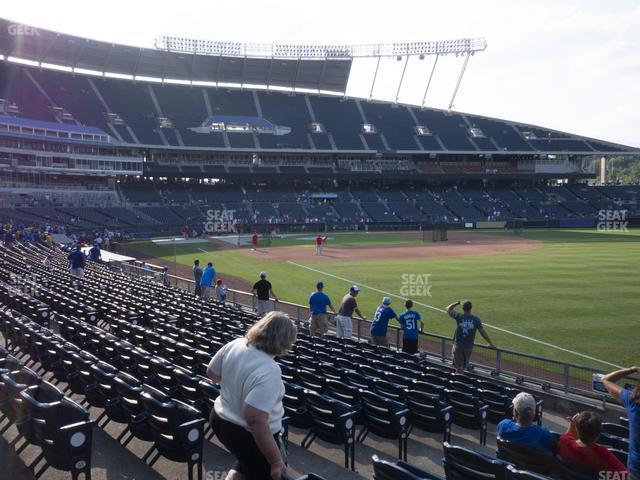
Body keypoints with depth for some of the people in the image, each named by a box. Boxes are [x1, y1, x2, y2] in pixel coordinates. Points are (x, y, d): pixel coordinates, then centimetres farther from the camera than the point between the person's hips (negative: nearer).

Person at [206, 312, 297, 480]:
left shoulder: (235, 344, -10)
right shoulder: (269, 371, -30)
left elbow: (212, 373, 6)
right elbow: (256, 420, -33)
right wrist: (277, 462, -26)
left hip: (221, 419, 7)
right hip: (249, 435, -7)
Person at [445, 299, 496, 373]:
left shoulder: (459, 317, -11)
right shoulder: (476, 319, -7)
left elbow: (448, 309, 5)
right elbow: (483, 332, -4)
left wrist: (458, 303, 10)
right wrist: (490, 344, 5)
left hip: (458, 345, -2)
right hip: (469, 346, 2)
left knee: (459, 367, 4)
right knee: (464, 366, 19)